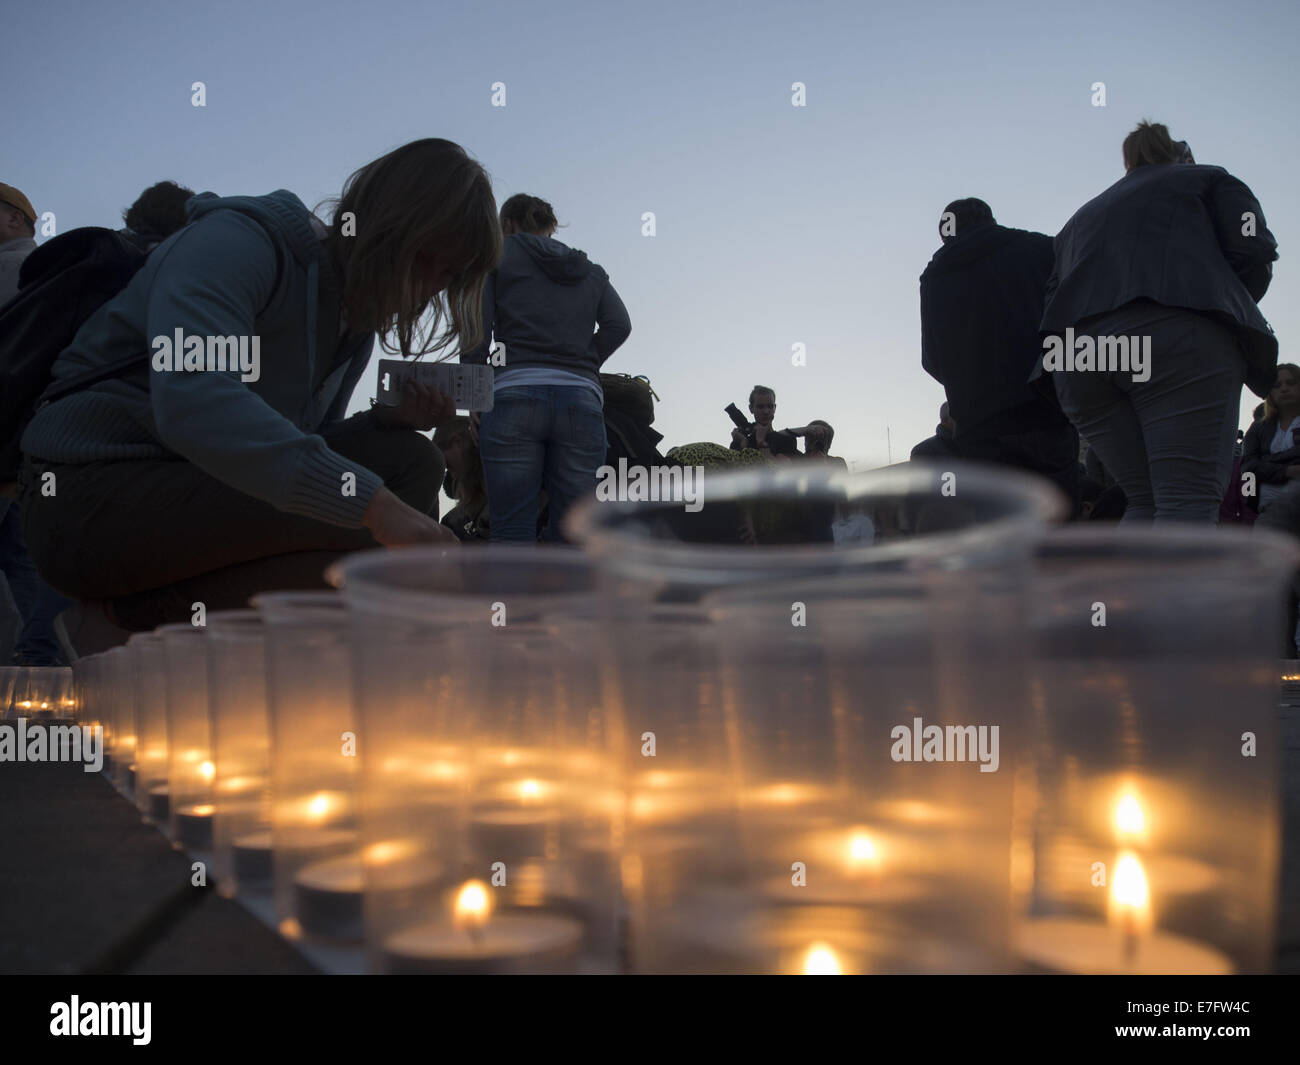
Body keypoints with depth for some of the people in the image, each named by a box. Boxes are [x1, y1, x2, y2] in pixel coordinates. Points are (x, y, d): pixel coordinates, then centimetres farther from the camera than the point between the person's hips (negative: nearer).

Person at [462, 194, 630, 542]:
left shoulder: (499, 255, 15)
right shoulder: (590, 270, 26)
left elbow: (476, 333, 3)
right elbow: (618, 325, 9)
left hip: (515, 394, -3)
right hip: (582, 399, 3)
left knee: (512, 537, -8)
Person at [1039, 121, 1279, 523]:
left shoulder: (1082, 217, 36)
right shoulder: (1211, 180, 25)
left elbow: (1053, 298, 22)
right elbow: (1254, 250, 7)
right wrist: (1233, 309, 23)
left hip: (1078, 354, 5)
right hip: (1181, 339, -5)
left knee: (1146, 502, 10)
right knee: (1189, 501, -12)